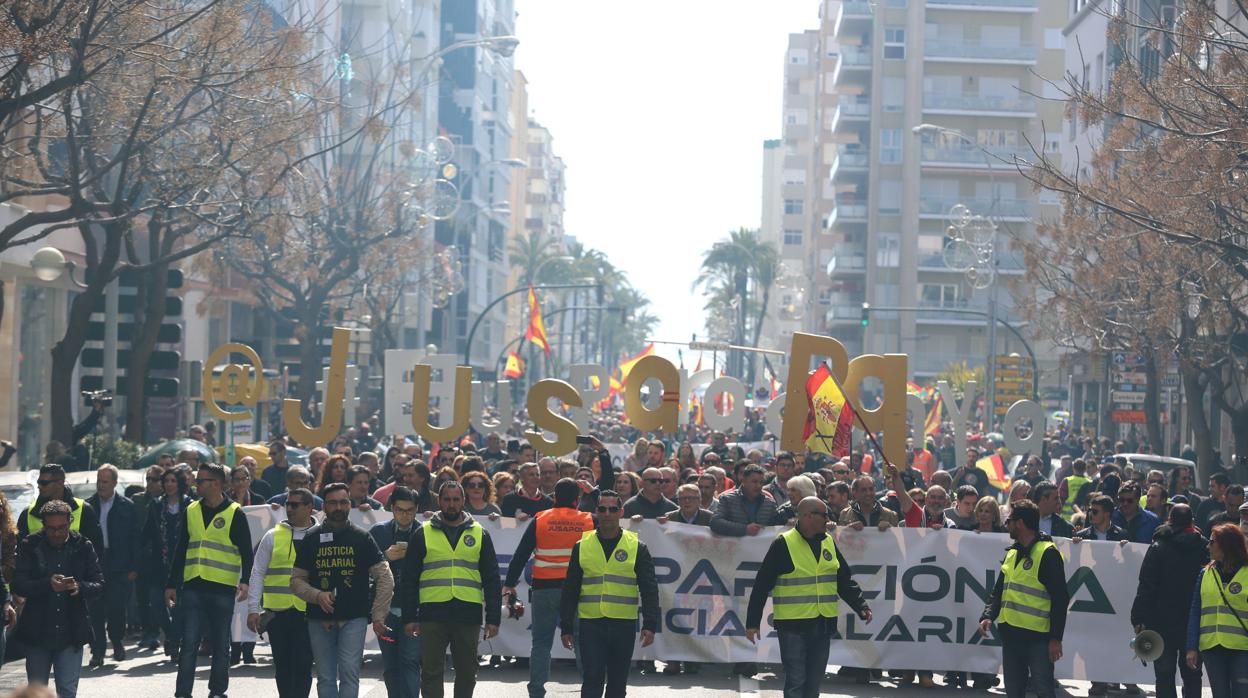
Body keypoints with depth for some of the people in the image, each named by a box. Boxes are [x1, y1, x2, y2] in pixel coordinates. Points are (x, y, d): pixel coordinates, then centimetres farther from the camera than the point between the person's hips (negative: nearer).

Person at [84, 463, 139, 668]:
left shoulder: (127, 507, 3)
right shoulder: (89, 505, 7)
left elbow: (135, 539, 3)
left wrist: (134, 568, -3)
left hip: (119, 567, -2)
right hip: (94, 564, 2)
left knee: (117, 607, -6)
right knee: (95, 610, -1)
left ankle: (117, 642, 18)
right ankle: (97, 652, 5)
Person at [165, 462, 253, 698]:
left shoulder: (235, 514, -2)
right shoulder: (191, 512, 11)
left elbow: (246, 552, -3)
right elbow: (181, 550, 16)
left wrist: (245, 581, -18)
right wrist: (171, 584, 14)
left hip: (223, 589, -3)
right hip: (193, 588, 3)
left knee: (221, 645, 7)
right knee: (189, 643, -2)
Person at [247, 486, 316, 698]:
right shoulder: (273, 536, 8)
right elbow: (257, 573, 9)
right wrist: (253, 609, 2)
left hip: (307, 611, -2)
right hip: (276, 610, 2)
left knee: (303, 665, -6)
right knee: (282, 665, 7)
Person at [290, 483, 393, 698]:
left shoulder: (362, 538, 4)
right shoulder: (311, 539, 7)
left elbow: (385, 578, 2)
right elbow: (296, 580, 8)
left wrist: (378, 616, -6)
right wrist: (317, 595, -12)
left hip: (354, 618, -2)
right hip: (319, 621, 2)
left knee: (349, 672, -13)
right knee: (326, 678, 6)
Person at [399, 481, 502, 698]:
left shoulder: (480, 535, 11)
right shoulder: (423, 534, 8)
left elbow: (492, 580, 9)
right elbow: (409, 579, 7)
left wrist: (493, 619, 2)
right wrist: (409, 617, 0)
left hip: (468, 615, 1)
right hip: (432, 615, -1)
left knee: (467, 673, 8)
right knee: (431, 672, -1)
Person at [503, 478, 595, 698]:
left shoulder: (540, 520, 1)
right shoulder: (589, 521, 2)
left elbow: (521, 555, 2)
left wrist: (509, 584, 8)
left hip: (544, 589, 0)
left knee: (541, 642, 5)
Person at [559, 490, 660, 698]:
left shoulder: (636, 547, 3)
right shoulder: (582, 546, 6)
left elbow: (649, 589, 0)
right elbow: (570, 590, 8)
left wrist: (650, 625, -9)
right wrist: (566, 627, 5)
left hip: (624, 625, 0)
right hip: (590, 624, 0)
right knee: (592, 681, -7)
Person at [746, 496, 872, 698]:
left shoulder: (829, 543, 9)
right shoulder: (783, 544, -10)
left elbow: (844, 581, 15)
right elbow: (762, 586, -8)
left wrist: (861, 606, 1)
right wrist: (752, 622, -8)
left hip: (823, 625, 6)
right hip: (793, 625, -6)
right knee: (796, 681, -5)